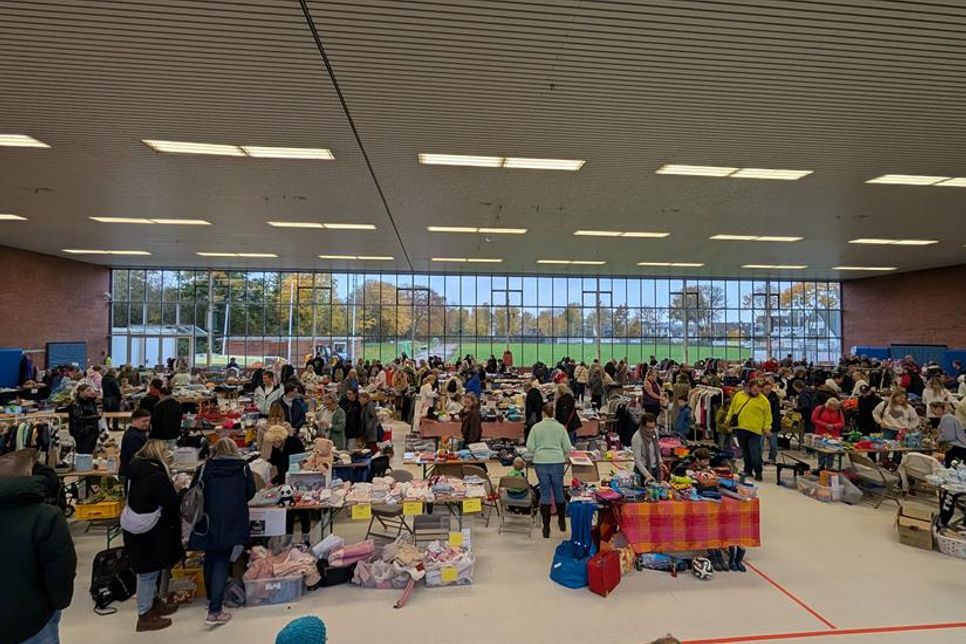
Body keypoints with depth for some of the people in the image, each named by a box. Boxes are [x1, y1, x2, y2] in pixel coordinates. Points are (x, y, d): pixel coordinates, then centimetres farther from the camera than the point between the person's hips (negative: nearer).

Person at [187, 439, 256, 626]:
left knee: (210, 560, 21)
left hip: (208, 521, 2)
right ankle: (215, 611, -4)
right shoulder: (243, 467, 4)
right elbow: (251, 492, 7)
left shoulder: (204, 468, 5)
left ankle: (212, 599, 37)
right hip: (232, 522, -2)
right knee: (222, 563, 3)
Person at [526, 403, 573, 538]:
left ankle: (546, 528, 8)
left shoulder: (536, 427, -2)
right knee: (559, 491, 16)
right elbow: (567, 447, 1)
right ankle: (562, 522, 32)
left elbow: (530, 447, -3)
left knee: (545, 493, 7)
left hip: (541, 462, 0)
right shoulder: (561, 427, 0)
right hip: (557, 462, 1)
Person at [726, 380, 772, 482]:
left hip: (754, 430, -3)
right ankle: (748, 470, 27)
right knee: (745, 451, 15)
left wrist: (767, 427, -6)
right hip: (740, 428, 3)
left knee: (755, 453, -4)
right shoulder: (738, 395, 6)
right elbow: (732, 409, 14)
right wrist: (729, 419, 14)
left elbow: (768, 414, 0)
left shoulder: (764, 400, -1)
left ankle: (758, 473, 9)